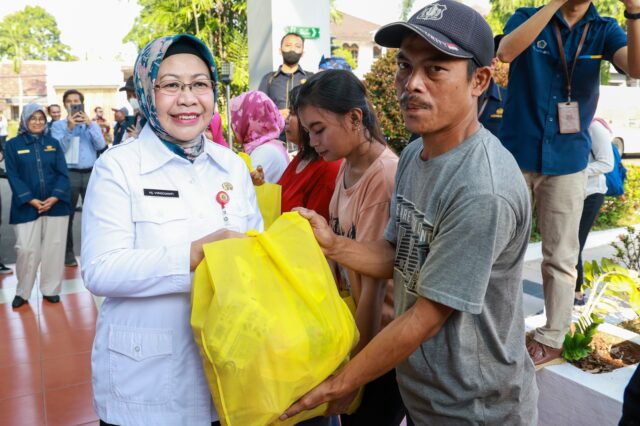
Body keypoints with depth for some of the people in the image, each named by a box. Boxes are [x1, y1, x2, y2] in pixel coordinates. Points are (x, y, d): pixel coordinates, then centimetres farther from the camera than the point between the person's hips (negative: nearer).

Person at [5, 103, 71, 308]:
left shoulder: (53, 143, 9)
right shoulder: (13, 145, 4)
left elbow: (62, 173, 3)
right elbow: (13, 176, -3)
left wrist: (55, 197, -12)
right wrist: (30, 200, -14)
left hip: (55, 204, 2)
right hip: (27, 206, -2)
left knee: (54, 248, 4)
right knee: (26, 249, -3)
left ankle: (50, 289, 16)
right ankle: (22, 291, 14)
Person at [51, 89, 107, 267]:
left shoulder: (92, 123, 12)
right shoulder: (58, 125, 5)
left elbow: (101, 146, -4)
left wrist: (89, 124, -12)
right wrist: (69, 128, -18)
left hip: (90, 173, 1)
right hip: (69, 174, -1)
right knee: (68, 214, 4)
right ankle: (68, 252, 13)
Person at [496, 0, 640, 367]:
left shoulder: (603, 30, 5)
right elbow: (506, 52, -20)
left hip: (567, 161, 1)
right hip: (516, 155, -1)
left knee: (561, 257, 8)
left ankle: (552, 339, 23)